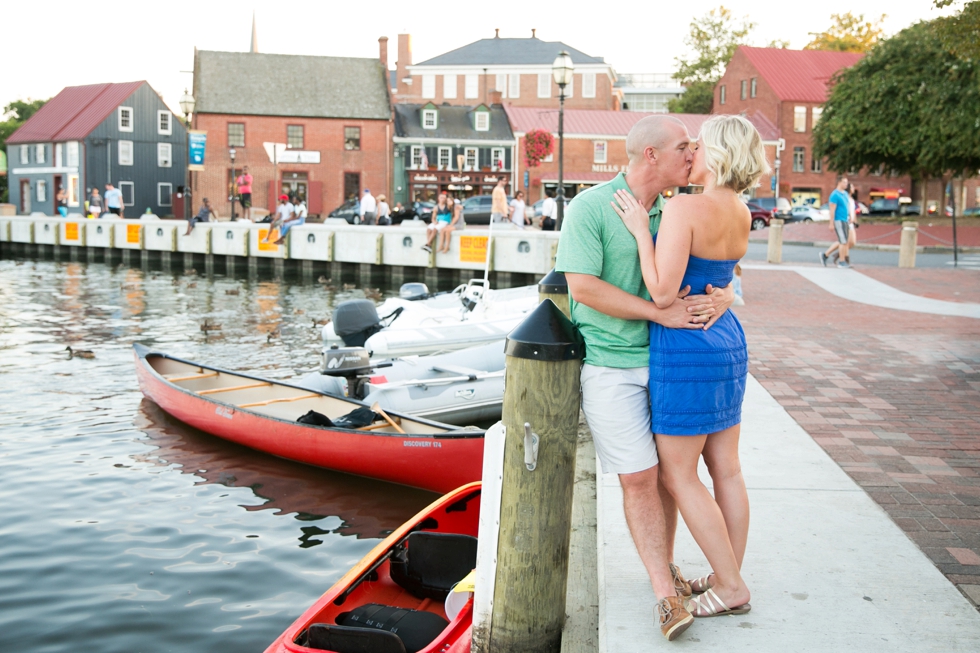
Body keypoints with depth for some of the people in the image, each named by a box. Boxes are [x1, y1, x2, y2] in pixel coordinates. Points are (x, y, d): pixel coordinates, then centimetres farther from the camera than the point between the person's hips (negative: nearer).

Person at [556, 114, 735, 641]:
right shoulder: (589, 208, -11)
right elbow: (583, 287, -19)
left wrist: (724, 296, -14)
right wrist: (662, 313, -20)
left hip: (666, 358, 6)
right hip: (610, 364, -5)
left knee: (666, 471, 11)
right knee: (638, 478, -5)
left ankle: (664, 565, 31)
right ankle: (666, 596, 3)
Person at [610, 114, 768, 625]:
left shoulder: (685, 208, -19)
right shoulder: (742, 215, 6)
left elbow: (663, 293, -24)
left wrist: (640, 230, -15)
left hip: (686, 348, -8)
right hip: (727, 340, 8)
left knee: (678, 474, 3)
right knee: (725, 469, 13)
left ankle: (730, 587, 9)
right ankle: (728, 576, 24)